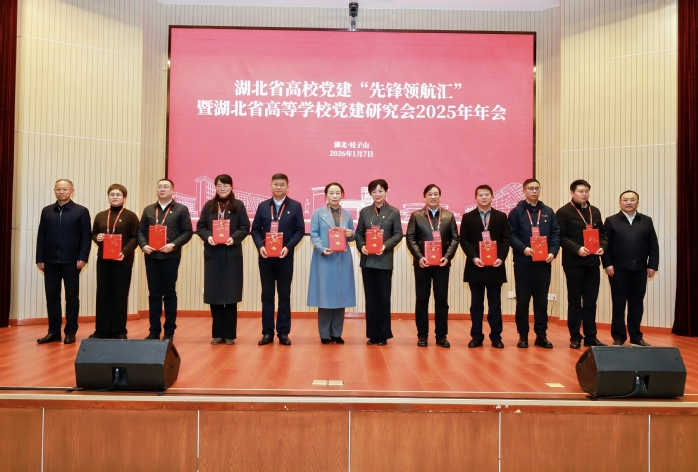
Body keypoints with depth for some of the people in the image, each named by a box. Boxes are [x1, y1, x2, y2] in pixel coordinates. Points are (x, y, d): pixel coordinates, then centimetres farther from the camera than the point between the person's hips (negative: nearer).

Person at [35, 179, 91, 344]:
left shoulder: (81, 211, 1)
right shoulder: (46, 211, 12)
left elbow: (86, 236, -3)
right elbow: (41, 236, 10)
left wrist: (83, 257, -12)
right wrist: (40, 258, 3)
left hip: (71, 261, -3)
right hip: (50, 261, 3)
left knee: (72, 296, 4)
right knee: (51, 296, 6)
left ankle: (70, 332, 11)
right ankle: (54, 332, 14)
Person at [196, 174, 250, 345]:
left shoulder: (238, 206, 5)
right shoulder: (208, 206, 10)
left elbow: (245, 227, 0)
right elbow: (200, 226, 7)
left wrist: (234, 238, -16)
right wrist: (208, 236, -13)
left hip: (232, 255, -2)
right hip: (213, 254, 2)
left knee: (230, 294, 1)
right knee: (214, 294, 3)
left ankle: (230, 334, 9)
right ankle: (217, 334, 12)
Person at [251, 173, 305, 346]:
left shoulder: (295, 206, 2)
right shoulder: (263, 206, 9)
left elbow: (300, 230, -2)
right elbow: (255, 229, 7)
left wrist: (288, 247, -16)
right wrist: (260, 246, -11)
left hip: (285, 257, -2)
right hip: (265, 256, 2)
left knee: (284, 295, 5)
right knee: (267, 295, 6)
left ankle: (283, 333, 12)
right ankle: (267, 332, 13)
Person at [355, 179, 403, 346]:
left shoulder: (394, 212, 3)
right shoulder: (364, 212, 10)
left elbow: (398, 234, -2)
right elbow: (359, 233, 8)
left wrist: (386, 246, -17)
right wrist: (361, 246, -11)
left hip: (384, 260, -2)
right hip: (367, 260, 3)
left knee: (383, 298, 3)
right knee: (370, 298, 7)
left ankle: (383, 334, 12)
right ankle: (372, 334, 15)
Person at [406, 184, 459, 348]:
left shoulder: (449, 216, 9)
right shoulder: (416, 215, 5)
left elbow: (454, 238, 4)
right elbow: (410, 238, -1)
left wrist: (447, 257, -9)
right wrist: (419, 257, -13)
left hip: (442, 263, 1)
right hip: (422, 263, -1)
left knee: (442, 299, 4)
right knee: (422, 299, 4)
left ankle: (441, 335, 12)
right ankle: (422, 335, 12)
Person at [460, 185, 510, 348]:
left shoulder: (501, 217, 8)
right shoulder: (468, 217, 5)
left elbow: (506, 239, 2)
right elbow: (464, 240, -1)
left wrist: (501, 258, -13)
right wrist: (473, 257, -14)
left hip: (495, 266, 0)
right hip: (475, 266, 0)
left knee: (495, 303, 5)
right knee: (476, 304, 6)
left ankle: (496, 336, 13)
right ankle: (476, 336, 12)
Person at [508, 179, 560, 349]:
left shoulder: (548, 212, 12)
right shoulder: (516, 212, 2)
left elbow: (556, 234, 7)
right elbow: (511, 235, -5)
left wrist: (553, 252, -8)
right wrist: (523, 249, -19)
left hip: (544, 262, 3)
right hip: (523, 262, -3)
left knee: (542, 300, 7)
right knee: (522, 300, 3)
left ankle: (541, 335, 15)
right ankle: (523, 335, 11)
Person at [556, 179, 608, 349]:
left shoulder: (595, 211, 15)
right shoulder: (564, 212, -5)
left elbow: (602, 233, 16)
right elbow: (561, 237, -11)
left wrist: (602, 246, -4)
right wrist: (577, 249, -22)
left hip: (592, 262, 5)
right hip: (574, 262, -5)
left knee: (591, 301, 10)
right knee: (575, 301, 4)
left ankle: (591, 336, 17)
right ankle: (575, 337, 11)